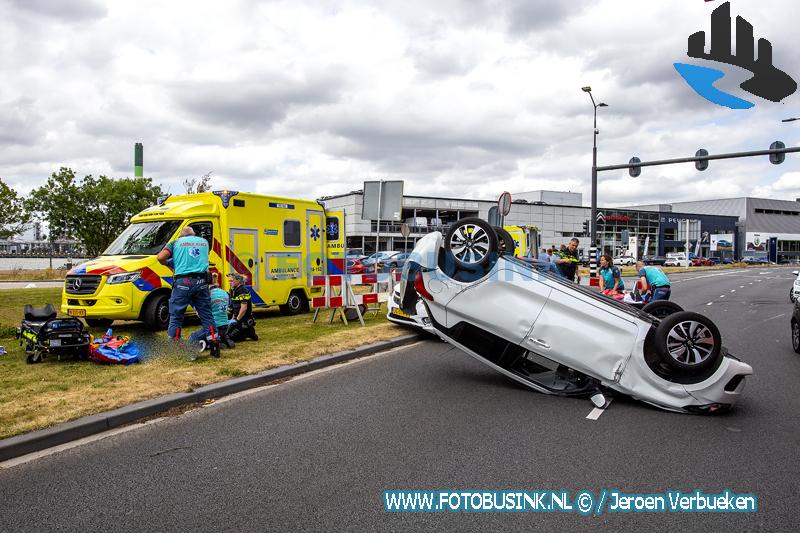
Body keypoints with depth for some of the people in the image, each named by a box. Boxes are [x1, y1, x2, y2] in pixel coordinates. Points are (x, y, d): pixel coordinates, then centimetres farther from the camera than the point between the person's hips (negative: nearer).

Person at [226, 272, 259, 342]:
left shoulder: (242, 291, -16)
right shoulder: (234, 291, 14)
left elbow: (244, 308, -23)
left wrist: (237, 320, -19)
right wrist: (233, 318, 14)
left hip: (244, 321, -10)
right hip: (238, 318, 10)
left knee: (230, 336, -16)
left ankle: (249, 333, -3)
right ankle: (248, 332, 9)